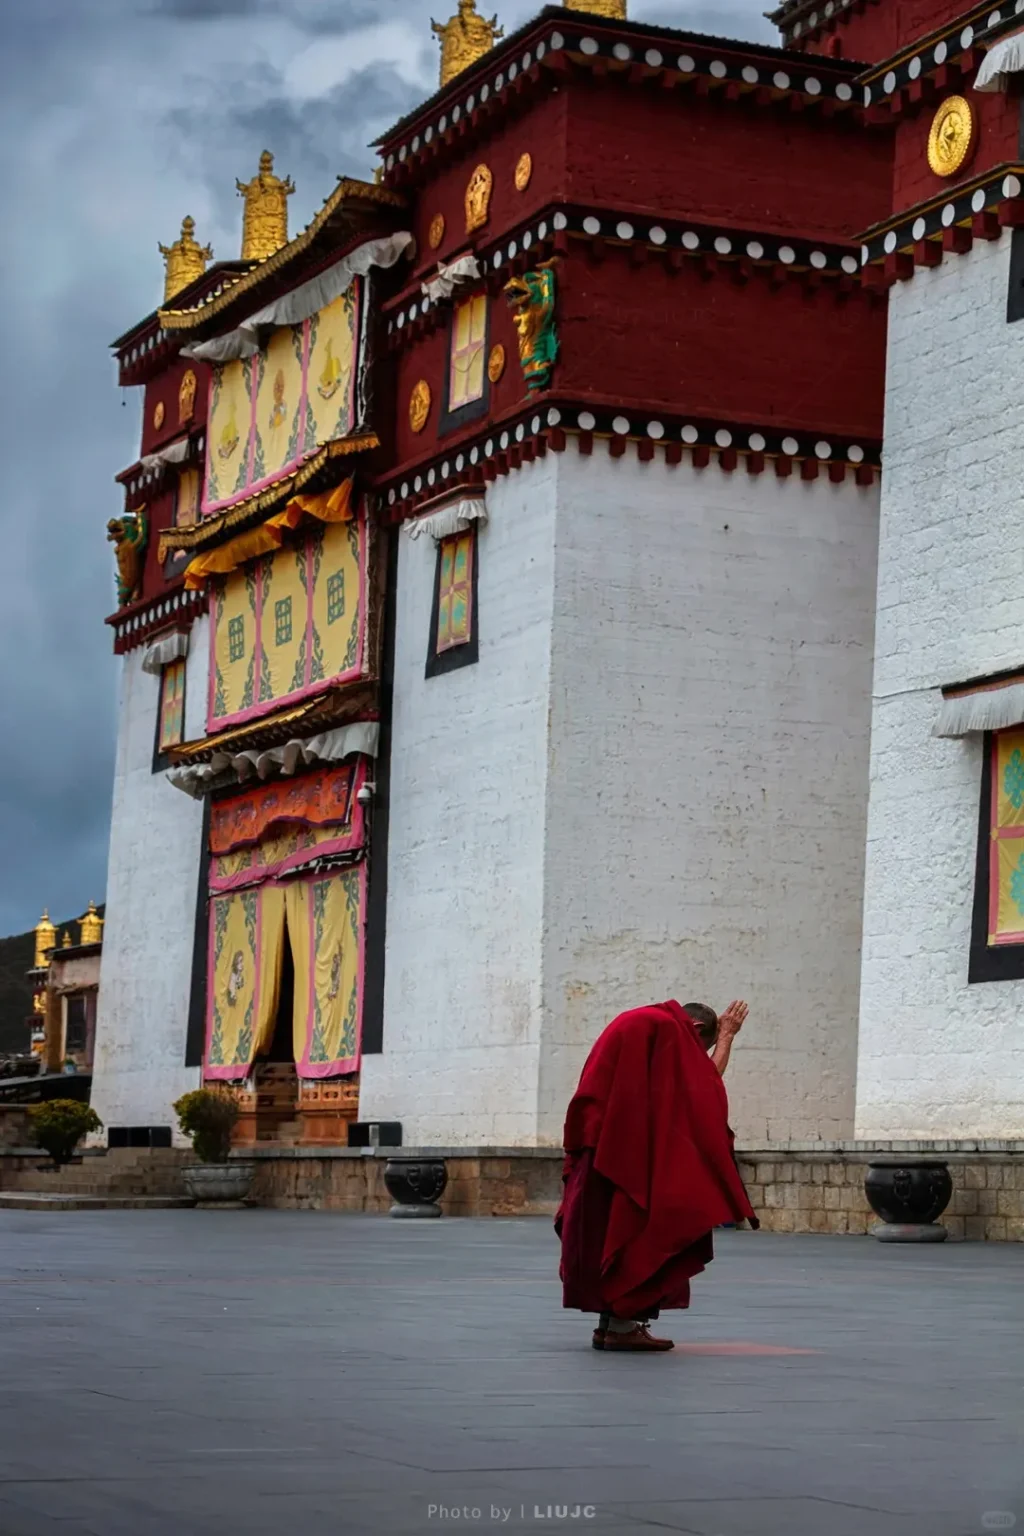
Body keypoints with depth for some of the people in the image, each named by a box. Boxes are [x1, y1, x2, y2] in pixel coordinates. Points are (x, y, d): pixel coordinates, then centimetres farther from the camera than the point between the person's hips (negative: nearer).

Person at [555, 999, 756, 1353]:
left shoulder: (640, 1023, 21)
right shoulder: (667, 1027, -7)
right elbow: (707, 1082, -1)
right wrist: (727, 1036, 10)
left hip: (601, 1153, 10)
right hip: (630, 1152, -10)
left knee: (610, 1230, 12)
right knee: (636, 1228, -5)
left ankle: (611, 1321, 13)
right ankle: (622, 1324, -5)